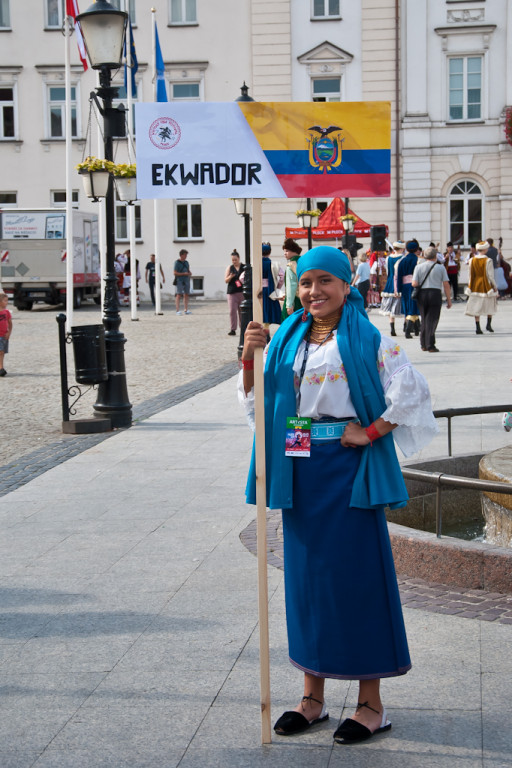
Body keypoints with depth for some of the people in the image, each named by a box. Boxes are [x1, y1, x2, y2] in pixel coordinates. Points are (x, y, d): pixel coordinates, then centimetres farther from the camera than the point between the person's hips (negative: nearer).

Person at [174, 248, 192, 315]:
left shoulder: (186, 262, 14)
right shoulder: (177, 263, -7)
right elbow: (175, 273, -12)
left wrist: (190, 273, -3)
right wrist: (184, 274, -18)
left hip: (186, 281, 7)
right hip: (179, 281, -7)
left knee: (186, 295, 5)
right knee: (179, 295, -9)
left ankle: (186, 310, 9)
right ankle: (178, 310, -12)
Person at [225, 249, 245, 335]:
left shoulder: (244, 267, 5)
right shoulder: (230, 268, 7)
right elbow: (226, 280, 4)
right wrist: (230, 277, -16)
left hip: (242, 292, 0)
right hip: (232, 292, 0)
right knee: (232, 310, -7)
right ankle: (233, 329, -6)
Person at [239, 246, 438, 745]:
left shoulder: (367, 339, -6)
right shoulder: (286, 340, 10)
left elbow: (410, 391, -12)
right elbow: (256, 401, 10)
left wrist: (371, 432, -12)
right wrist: (250, 358, -5)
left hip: (348, 468, -5)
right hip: (300, 469, 6)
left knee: (356, 573, -1)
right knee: (306, 573, 10)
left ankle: (371, 703, 11)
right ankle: (313, 696, 22)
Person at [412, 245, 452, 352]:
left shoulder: (419, 267, 4)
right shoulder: (440, 267, 1)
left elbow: (414, 284, -4)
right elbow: (446, 285, -2)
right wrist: (449, 299, 4)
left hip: (422, 294, 2)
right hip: (435, 294, -2)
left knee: (424, 319, 14)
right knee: (432, 320, 0)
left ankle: (423, 344, 17)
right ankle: (430, 345, -5)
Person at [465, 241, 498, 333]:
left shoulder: (472, 260, -2)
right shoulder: (488, 261, -14)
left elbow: (471, 275, 3)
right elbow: (490, 275, -11)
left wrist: (470, 287, 12)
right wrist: (494, 286, -1)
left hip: (476, 285, 3)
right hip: (486, 285, -3)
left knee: (476, 307, 6)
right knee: (490, 305, 16)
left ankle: (477, 327, 3)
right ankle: (488, 324, 13)